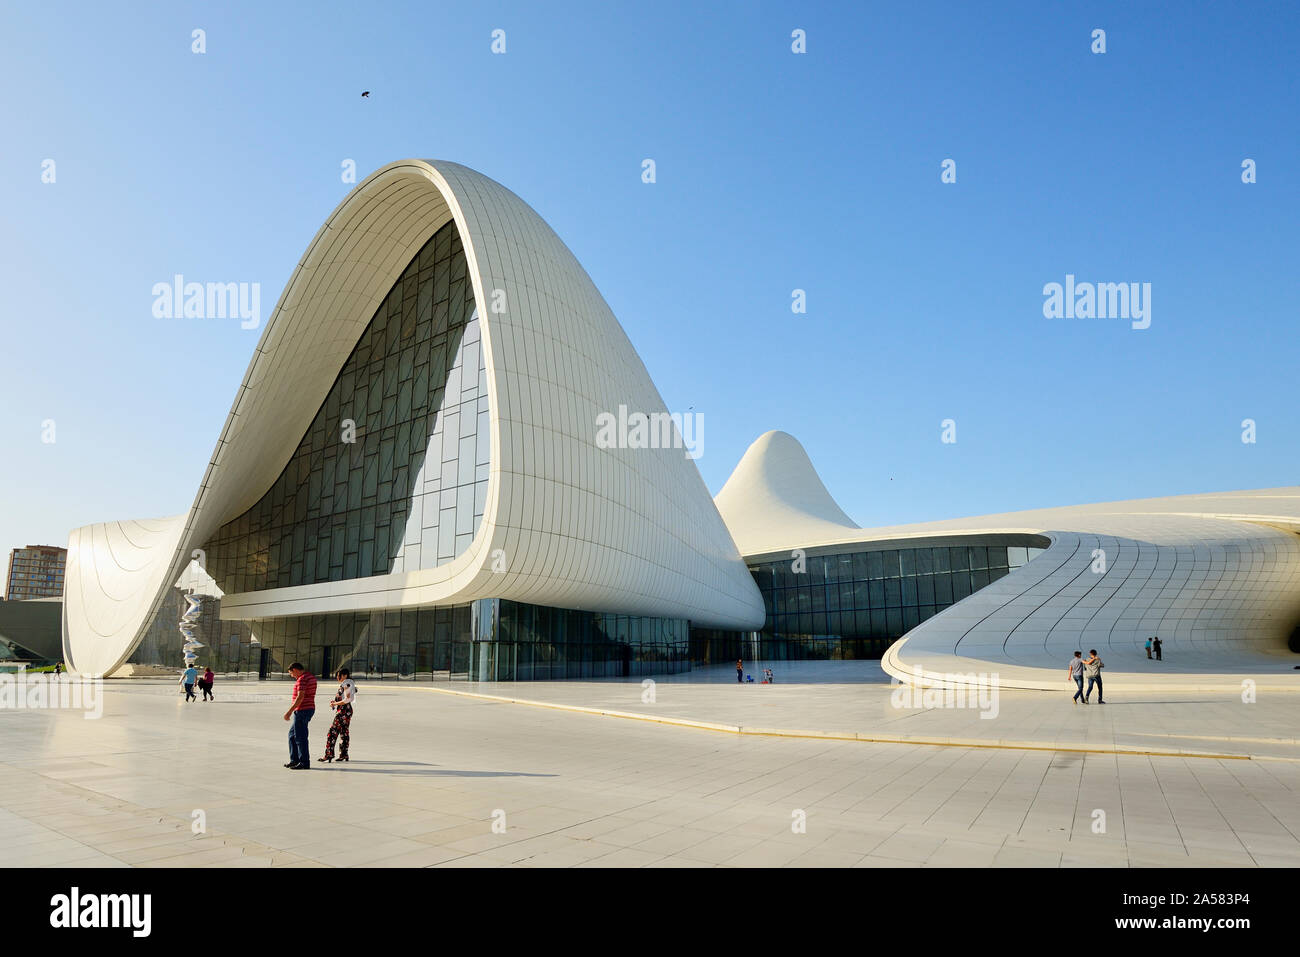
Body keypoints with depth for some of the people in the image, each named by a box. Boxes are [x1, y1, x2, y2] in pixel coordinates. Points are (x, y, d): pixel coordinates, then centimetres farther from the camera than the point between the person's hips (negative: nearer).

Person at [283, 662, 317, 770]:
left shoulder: (302, 679, -16)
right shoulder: (311, 676, 15)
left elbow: (300, 697, -24)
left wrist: (290, 711, -24)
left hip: (302, 710, -10)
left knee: (300, 737, -5)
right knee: (292, 734, 18)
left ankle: (305, 763, -1)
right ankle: (294, 760, 23)